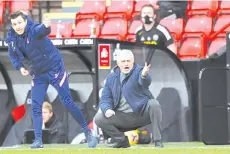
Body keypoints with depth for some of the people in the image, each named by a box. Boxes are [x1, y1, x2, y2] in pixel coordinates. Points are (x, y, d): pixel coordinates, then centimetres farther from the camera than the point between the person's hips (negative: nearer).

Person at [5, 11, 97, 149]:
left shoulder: (34, 30, -27)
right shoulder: (12, 39, -9)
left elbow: (42, 30, -52)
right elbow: (13, 55, 11)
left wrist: (46, 26, -77)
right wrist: (20, 67, -8)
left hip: (55, 69, -5)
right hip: (38, 74, 5)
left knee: (67, 102, -3)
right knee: (35, 106, -2)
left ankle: (87, 132, 9)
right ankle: (38, 140, 3)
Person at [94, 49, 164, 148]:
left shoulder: (138, 71, -6)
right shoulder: (111, 78, 6)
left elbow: (145, 82, -31)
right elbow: (105, 98, 4)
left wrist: (144, 75, -58)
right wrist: (107, 109, -20)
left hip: (141, 113, -3)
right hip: (122, 117, 3)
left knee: (154, 104, -32)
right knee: (99, 119, -17)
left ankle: (157, 140, -22)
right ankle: (122, 141, 4)